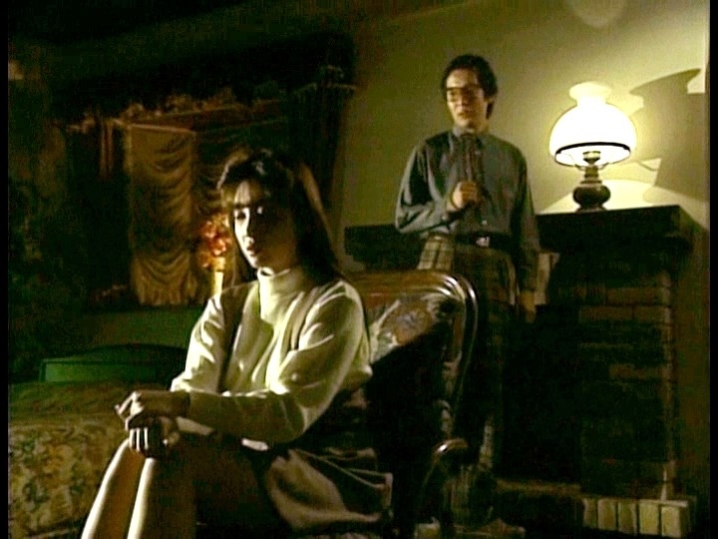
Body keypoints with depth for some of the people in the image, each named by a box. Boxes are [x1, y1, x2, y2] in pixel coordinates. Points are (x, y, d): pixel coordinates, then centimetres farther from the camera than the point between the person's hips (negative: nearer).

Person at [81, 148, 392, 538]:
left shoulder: (334, 303, -6)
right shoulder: (227, 307, 14)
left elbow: (292, 412, -19)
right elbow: (193, 386, -3)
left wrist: (183, 403, -30)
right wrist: (162, 415, -27)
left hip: (329, 477, -5)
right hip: (246, 463, 5)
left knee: (175, 459, -29)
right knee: (138, 451, -23)